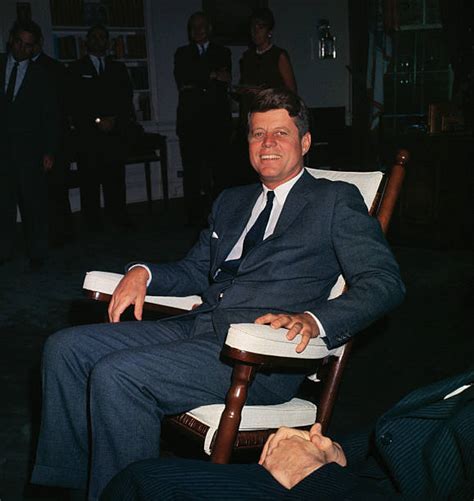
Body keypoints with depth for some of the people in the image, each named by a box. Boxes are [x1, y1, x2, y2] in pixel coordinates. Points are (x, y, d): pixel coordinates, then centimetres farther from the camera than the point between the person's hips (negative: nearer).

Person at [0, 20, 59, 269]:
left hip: (29, 148, -1)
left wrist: (49, 152, -2)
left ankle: (37, 254, 6)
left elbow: (50, 116, 6)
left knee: (33, 201, -2)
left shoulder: (40, 76, 8)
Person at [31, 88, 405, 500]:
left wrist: (313, 319, -24)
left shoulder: (336, 200, 4)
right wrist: (143, 272, 6)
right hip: (197, 328, 8)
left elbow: (386, 282, -6)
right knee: (66, 348, -4)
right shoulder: (231, 201, 25)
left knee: (115, 375, -25)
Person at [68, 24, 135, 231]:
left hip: (116, 132, 2)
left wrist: (115, 120, -4)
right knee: (89, 179, -4)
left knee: (115, 177, -4)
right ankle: (92, 221, 1)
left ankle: (119, 218, 1)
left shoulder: (119, 68, 20)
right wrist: (97, 121, -8)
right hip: (87, 135, -2)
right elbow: (74, 103, 1)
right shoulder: (76, 69, 10)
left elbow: (127, 99, 12)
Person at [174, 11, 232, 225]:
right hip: (190, 119, 0)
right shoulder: (182, 53, 17)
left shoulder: (222, 52, 17)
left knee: (219, 168, -4)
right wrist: (211, 75, -7)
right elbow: (182, 79, -1)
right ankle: (194, 216, -1)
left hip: (217, 119, 0)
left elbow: (225, 82, 2)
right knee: (192, 170, -4)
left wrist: (194, 85, -6)